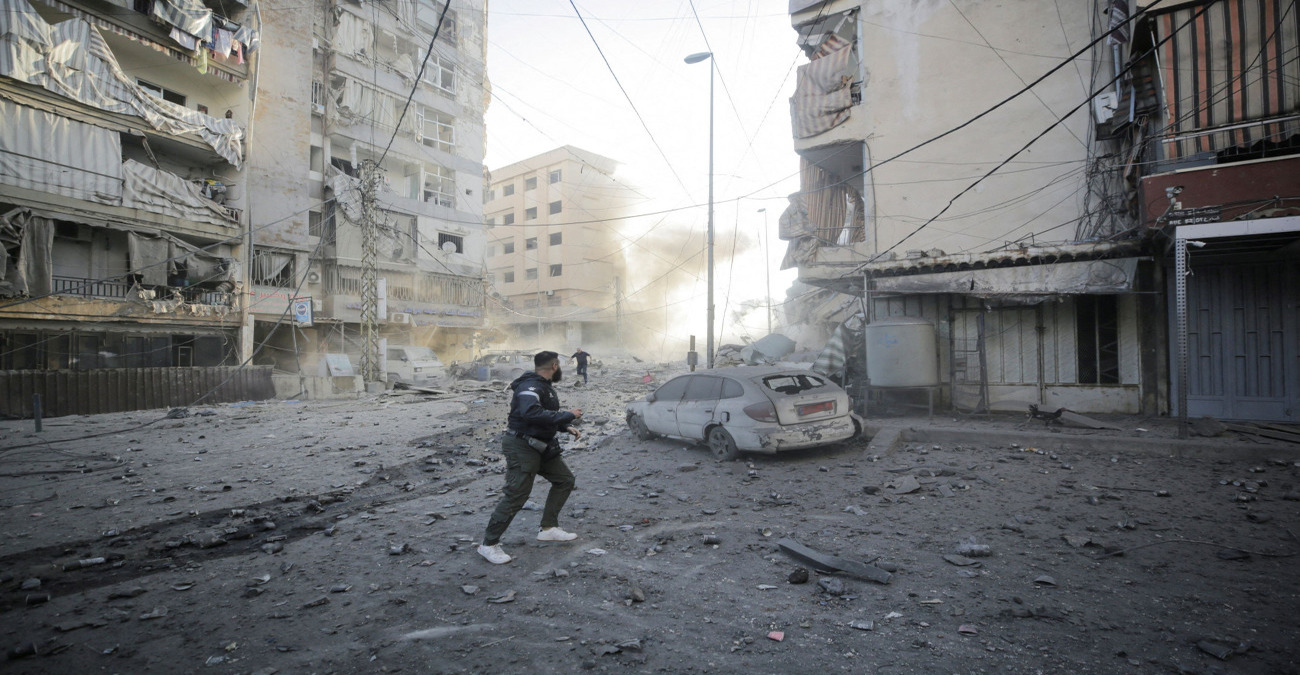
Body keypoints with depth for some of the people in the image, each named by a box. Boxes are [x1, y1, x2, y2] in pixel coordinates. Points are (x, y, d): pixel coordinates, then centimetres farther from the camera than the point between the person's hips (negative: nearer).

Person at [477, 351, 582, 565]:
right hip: (521, 447, -10)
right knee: (516, 495, -9)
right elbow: (531, 413, -40)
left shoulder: (544, 386, 12)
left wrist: (567, 428, 11)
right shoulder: (530, 387, -22)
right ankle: (488, 544, 6)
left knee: (564, 480, 12)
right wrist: (568, 416, -33)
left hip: (541, 446, 10)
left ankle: (549, 528, 20)